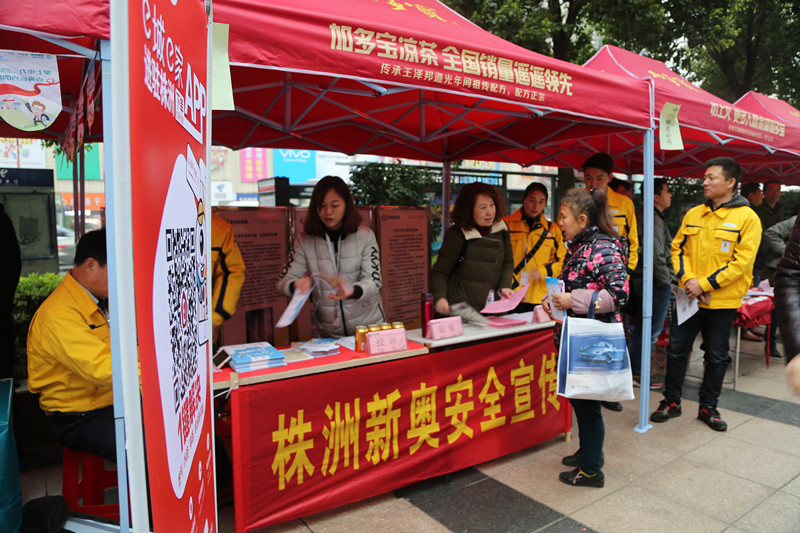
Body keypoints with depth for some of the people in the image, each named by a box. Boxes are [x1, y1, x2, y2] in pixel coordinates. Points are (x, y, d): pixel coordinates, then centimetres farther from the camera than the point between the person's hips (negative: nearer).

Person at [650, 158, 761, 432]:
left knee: (717, 357, 10)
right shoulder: (693, 214, 6)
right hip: (689, 297, 3)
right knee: (676, 349, 7)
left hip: (722, 301, -3)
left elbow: (742, 260, -13)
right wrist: (687, 279, -11)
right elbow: (678, 247, 6)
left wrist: (705, 285, -19)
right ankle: (671, 402, 22)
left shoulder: (747, 218, -6)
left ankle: (708, 407, 26)